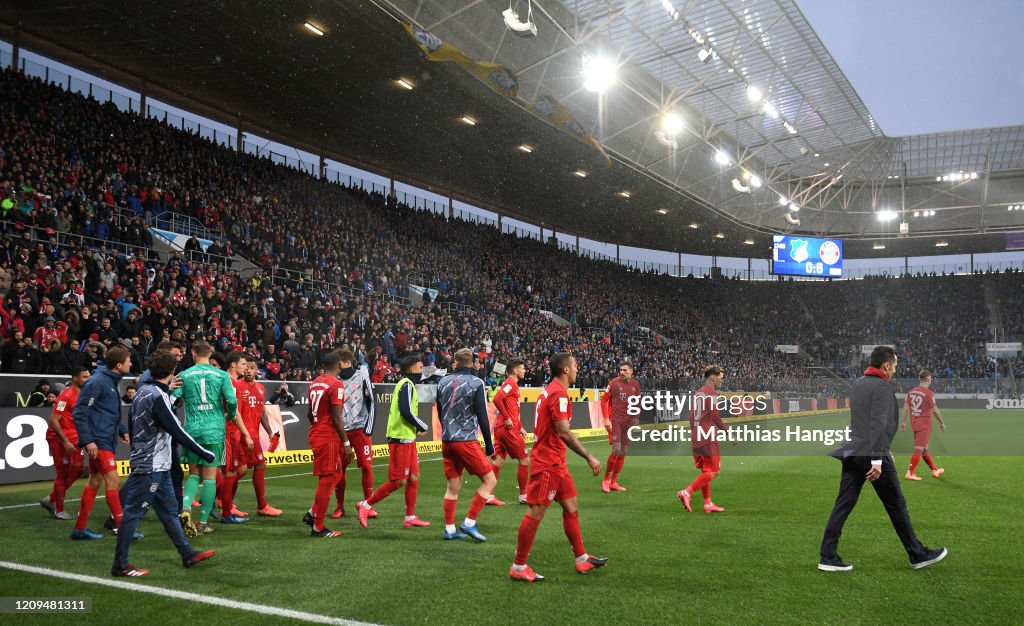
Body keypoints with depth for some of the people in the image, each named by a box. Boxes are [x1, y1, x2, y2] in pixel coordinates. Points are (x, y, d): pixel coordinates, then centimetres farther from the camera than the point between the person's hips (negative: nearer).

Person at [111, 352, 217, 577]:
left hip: (157, 466, 10)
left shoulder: (143, 391, 10)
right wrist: (204, 453, -15)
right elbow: (176, 431, -20)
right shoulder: (157, 396, -18)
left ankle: (188, 554, 20)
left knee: (169, 509, 13)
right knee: (134, 512, -2)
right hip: (150, 466, -10)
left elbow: (131, 422, 18)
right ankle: (120, 565, 6)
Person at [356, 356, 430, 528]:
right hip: (401, 438, -10)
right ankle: (366, 505, 6)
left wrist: (416, 428, 7)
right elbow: (406, 411, -22)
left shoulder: (408, 384, 17)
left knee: (414, 478, 11)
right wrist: (422, 427, -10)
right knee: (399, 481, -5)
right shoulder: (407, 384, -14)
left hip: (408, 438, 10)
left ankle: (410, 517, 17)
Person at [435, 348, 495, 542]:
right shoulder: (476, 383, -8)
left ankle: (450, 529, 16)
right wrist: (489, 444, -1)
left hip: (447, 441, 6)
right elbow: (482, 416, -8)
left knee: (453, 486, 13)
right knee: (489, 480, 4)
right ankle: (469, 523, -1)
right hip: (466, 440, -6)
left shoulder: (443, 382, 7)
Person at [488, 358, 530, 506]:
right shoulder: (511, 383, -11)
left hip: (501, 428, 9)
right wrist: (507, 418, -23)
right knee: (525, 460, 0)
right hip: (508, 429, -9)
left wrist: (520, 427, 21)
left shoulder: (513, 384, 19)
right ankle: (523, 496, 8)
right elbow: (497, 398, -26)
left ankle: (489, 496, 8)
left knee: (498, 461, 7)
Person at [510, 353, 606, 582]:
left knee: (571, 507, 15)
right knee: (536, 512, -5)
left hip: (556, 463, 11)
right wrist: (589, 457, -20)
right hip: (548, 463, -11)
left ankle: (582, 559, 24)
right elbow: (564, 432, -24)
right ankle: (518, 567, 3)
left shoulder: (551, 391, 14)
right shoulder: (558, 393, -17)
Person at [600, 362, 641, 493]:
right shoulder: (614, 383, -6)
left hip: (628, 422, 5)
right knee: (616, 450, -14)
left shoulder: (636, 384, 5)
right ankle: (606, 480, 4)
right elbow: (604, 400, -3)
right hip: (615, 420, -5)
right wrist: (606, 418, -9)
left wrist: (636, 417, 7)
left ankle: (614, 482, 19)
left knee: (623, 453, 8)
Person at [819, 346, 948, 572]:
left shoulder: (858, 384, 16)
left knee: (843, 504, 3)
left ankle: (828, 557, 0)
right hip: (872, 454, -8)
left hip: (852, 452, 8)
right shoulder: (882, 387, -10)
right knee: (896, 506, 7)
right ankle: (918, 555, 22)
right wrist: (877, 459, -23)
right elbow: (879, 425, -19)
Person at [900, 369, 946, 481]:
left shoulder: (911, 392, 6)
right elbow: (935, 410, -11)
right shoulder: (929, 393, -13)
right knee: (919, 449, -6)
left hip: (914, 424, 7)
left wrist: (903, 422, 11)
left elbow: (905, 407, 7)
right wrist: (941, 422, 1)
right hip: (924, 425, -7)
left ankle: (935, 470, 33)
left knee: (924, 448, 18)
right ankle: (910, 473, -9)